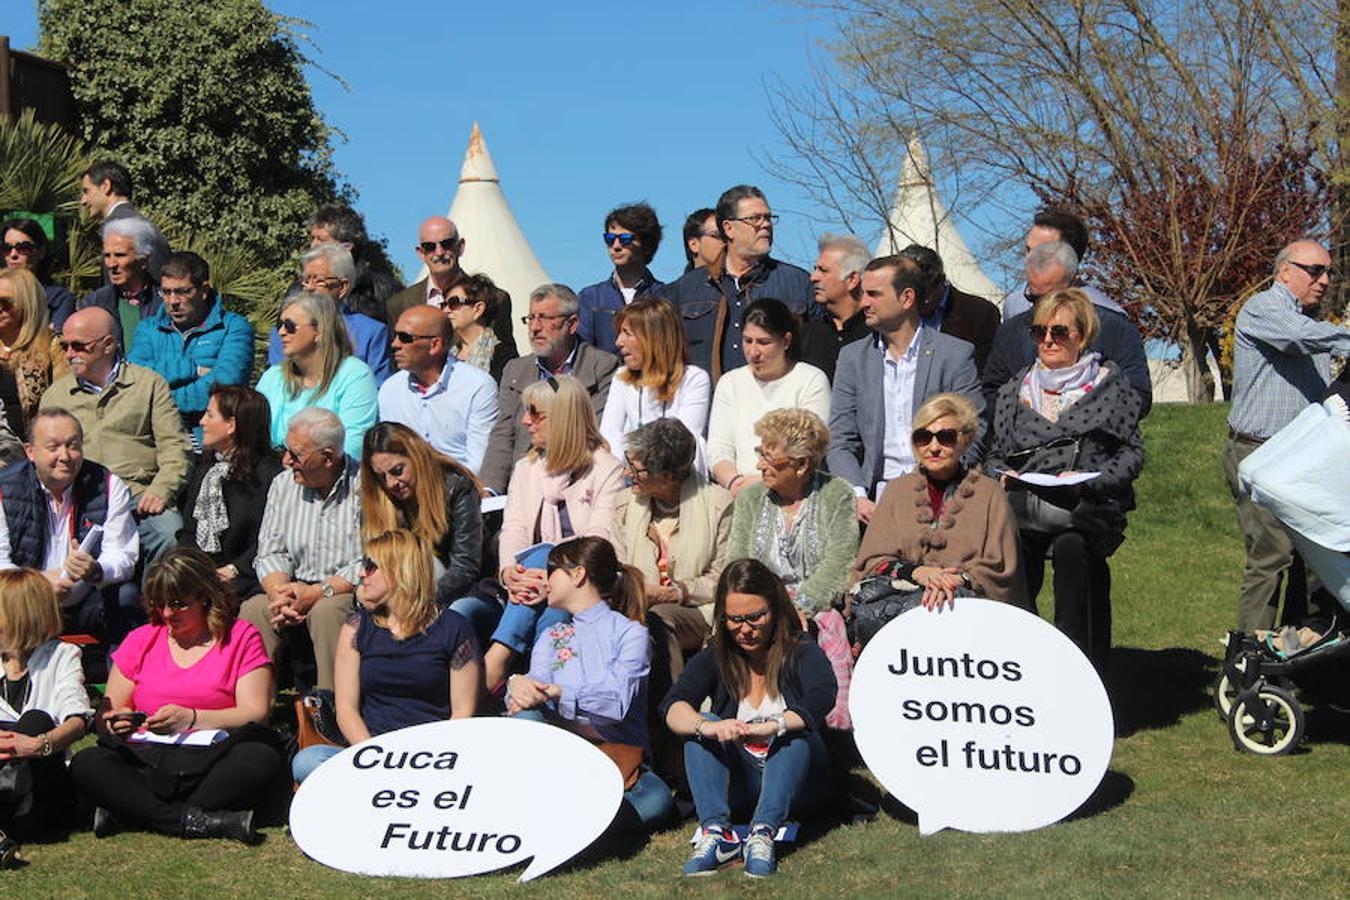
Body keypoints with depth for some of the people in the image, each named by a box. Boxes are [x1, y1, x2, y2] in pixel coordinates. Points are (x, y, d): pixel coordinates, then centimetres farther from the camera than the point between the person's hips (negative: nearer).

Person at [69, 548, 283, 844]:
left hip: (211, 760, -2)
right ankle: (195, 820, -35)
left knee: (265, 762, -34)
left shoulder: (241, 637, 8)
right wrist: (114, 722, -11)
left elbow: (257, 713, -4)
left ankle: (128, 812, -32)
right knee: (85, 764, -27)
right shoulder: (141, 641, 17)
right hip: (148, 762, 2)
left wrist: (191, 718, -17)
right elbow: (107, 712, 15)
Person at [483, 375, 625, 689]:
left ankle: (497, 658, -39)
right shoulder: (526, 468, 22)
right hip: (533, 579, 4)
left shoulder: (606, 470, 4)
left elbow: (600, 541, -8)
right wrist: (508, 570, -14)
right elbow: (513, 528, 8)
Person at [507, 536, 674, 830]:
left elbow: (618, 703, -11)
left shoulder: (630, 632, 5)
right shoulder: (551, 638, 21)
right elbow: (536, 685, 2)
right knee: (525, 718, -31)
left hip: (618, 753, -3)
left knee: (657, 800, -37)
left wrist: (557, 694, -23)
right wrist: (517, 686, -23)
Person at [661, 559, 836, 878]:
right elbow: (673, 707, -16)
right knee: (699, 726, -20)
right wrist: (707, 727, -39)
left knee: (796, 729, -29)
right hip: (738, 787, 2)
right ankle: (716, 832, -36)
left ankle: (762, 835, -44)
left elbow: (822, 698, -28)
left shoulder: (801, 652, -6)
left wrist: (772, 727, -46)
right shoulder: (714, 658, 1)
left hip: (794, 786, -2)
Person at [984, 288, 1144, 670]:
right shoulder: (1015, 391, 23)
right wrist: (1003, 476, 3)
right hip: (1024, 502, 3)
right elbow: (994, 455, 26)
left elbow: (1132, 452, 8)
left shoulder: (1110, 387, 14)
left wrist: (1088, 481, -8)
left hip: (1089, 506, -2)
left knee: (1070, 545, -37)